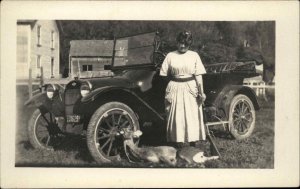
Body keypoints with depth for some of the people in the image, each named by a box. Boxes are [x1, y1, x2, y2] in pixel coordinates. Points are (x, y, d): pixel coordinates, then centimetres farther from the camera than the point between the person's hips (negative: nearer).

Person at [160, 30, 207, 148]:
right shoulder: (170, 56, 4)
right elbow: (165, 75, 5)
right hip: (175, 89, 0)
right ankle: (178, 142, 10)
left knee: (192, 117, 3)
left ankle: (192, 141, 13)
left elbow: (198, 75, 1)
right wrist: (167, 92, 1)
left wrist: (201, 92, -6)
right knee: (176, 117, 2)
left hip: (191, 89, 0)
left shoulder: (194, 55, 4)